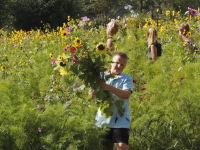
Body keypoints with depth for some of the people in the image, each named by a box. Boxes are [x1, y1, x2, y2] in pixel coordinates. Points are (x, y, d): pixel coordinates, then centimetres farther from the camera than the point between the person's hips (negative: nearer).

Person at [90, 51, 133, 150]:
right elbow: (92, 97, 4)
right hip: (103, 119, 3)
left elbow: (126, 94, -16)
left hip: (120, 120, -3)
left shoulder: (127, 78, 4)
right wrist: (95, 88, -20)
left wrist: (109, 88, -30)